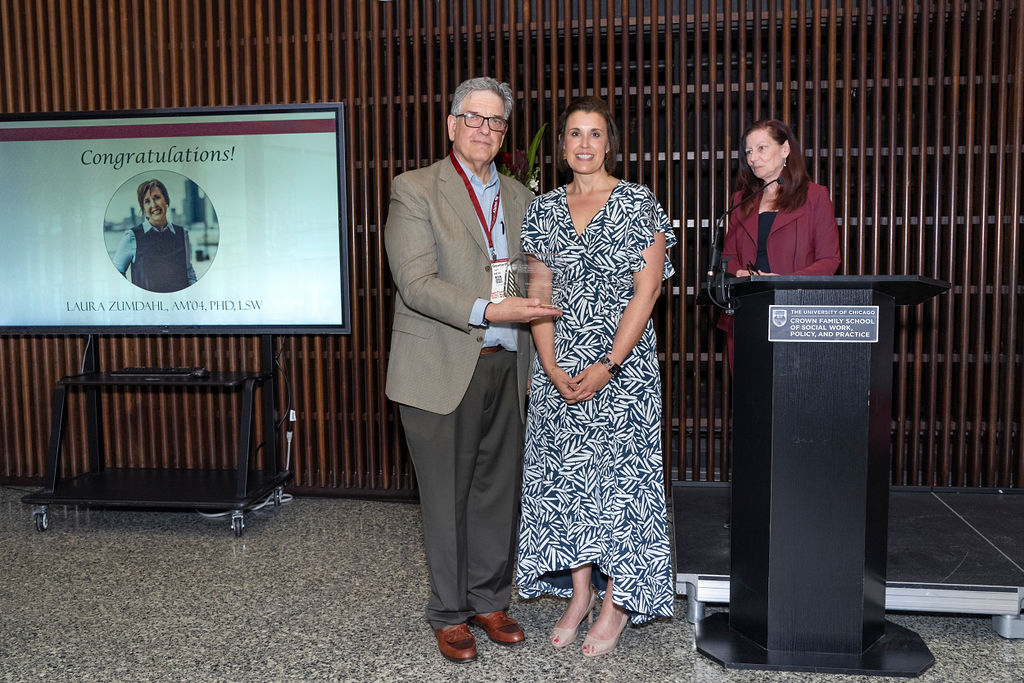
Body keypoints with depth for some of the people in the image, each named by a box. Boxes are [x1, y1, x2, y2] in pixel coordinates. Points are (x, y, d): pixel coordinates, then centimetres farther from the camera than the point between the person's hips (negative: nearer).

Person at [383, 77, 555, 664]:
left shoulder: (519, 197, 15)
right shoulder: (415, 189, -3)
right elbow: (416, 284, -13)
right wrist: (488, 312, -22)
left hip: (506, 368, 5)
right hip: (442, 369, -5)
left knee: (500, 490, 12)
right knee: (447, 496, 5)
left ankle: (490, 600, 30)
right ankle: (450, 614, 22)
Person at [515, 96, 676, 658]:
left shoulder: (638, 203, -2)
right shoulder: (544, 209, 8)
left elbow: (646, 291, -8)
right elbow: (538, 293, 6)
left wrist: (608, 366, -15)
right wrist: (552, 368, -6)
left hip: (623, 365, -3)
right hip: (558, 368, 4)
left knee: (620, 471, 0)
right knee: (565, 471, 6)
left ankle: (618, 603, 15)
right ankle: (578, 594, 21)